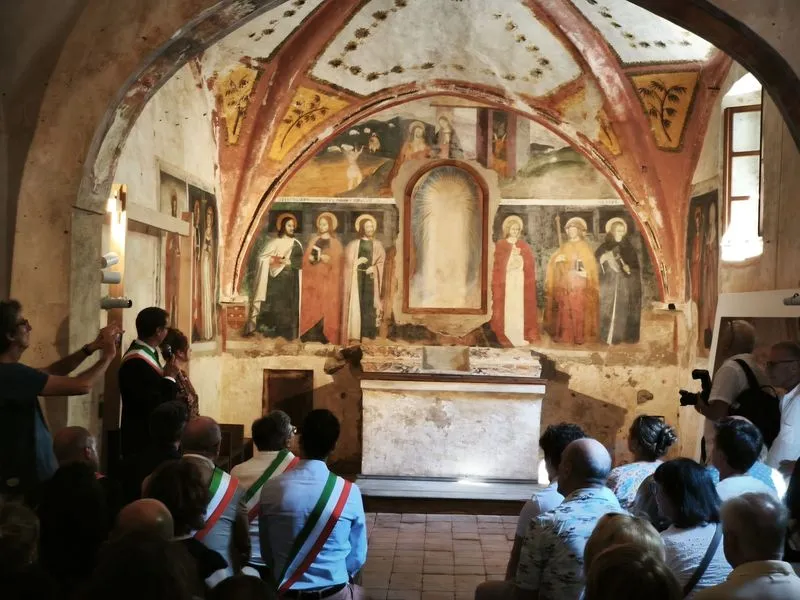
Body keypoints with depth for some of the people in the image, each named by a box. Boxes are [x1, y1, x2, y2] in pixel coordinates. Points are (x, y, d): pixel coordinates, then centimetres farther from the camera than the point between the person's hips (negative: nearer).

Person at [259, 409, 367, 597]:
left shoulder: (271, 489, -12)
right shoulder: (349, 492, -15)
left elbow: (266, 553, 0)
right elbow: (358, 557, -4)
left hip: (286, 591, 1)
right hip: (334, 593, -1)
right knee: (359, 593, 27)